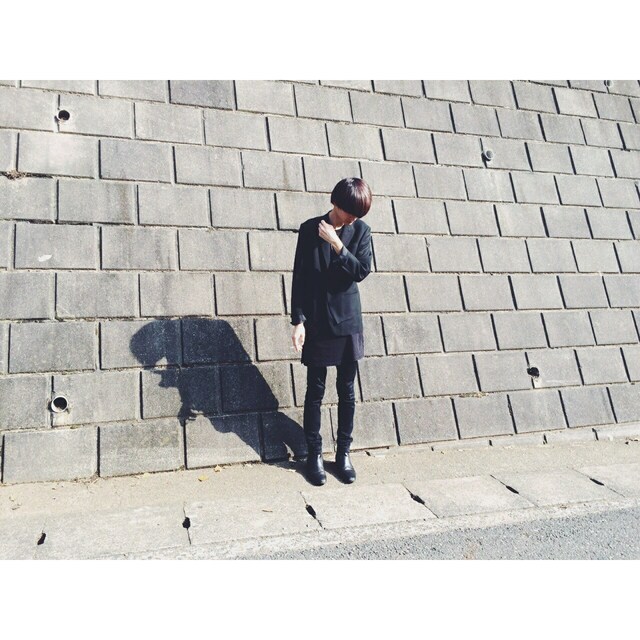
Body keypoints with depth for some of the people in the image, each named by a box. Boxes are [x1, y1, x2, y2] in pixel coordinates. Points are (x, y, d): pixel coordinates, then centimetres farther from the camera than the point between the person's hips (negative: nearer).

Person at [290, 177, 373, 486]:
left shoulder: (361, 231, 1)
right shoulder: (310, 229, -4)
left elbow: (362, 271, -10)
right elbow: (299, 278, -4)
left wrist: (337, 244, -18)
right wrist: (298, 320, -9)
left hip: (348, 322, 2)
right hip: (317, 323, -2)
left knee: (347, 391, 10)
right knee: (315, 391, 6)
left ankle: (344, 451, 25)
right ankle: (314, 454, 20)